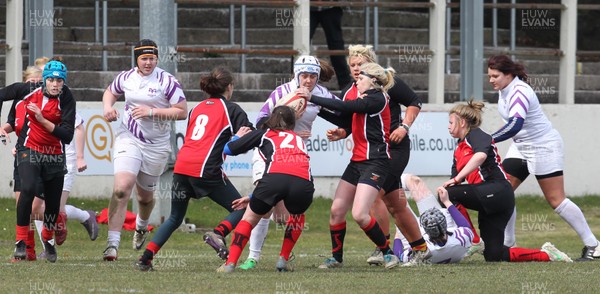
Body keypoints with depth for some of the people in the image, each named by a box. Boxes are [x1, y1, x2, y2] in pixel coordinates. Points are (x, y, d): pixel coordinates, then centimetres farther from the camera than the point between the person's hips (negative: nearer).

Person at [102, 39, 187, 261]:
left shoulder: (167, 81, -9)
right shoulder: (126, 78, 2)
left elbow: (182, 112, -11)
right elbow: (110, 92, 23)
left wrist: (152, 112, -19)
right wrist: (108, 106, 1)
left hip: (156, 146, -1)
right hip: (128, 140, 1)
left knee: (145, 195, 14)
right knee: (121, 188, -20)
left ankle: (142, 227, 50)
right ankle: (112, 243, -22)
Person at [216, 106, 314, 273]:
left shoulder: (264, 133, 27)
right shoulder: (298, 139, 39)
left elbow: (228, 149, 26)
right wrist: (253, 197, 52)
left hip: (275, 176, -2)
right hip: (304, 182, 2)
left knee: (250, 217, 18)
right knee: (297, 216, 34)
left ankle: (230, 264, 6)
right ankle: (283, 260, 26)